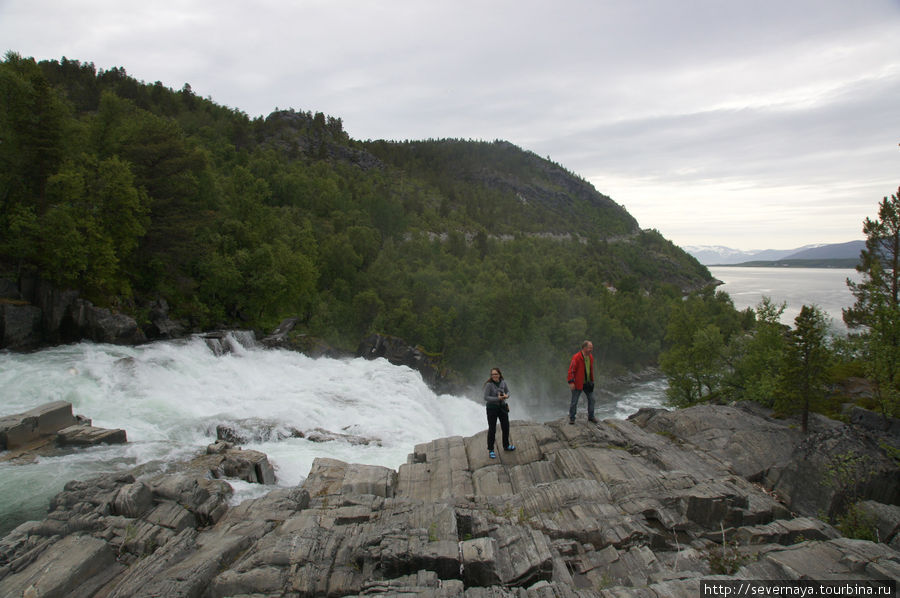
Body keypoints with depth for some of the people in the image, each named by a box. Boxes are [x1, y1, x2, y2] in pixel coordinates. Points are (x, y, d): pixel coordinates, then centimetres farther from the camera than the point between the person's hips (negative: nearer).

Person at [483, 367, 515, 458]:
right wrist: (498, 398, -27)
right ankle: (491, 450, 17)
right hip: (492, 407, -5)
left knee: (506, 427, 15)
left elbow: (507, 392, 8)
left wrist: (506, 396, -15)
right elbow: (486, 397, -18)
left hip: (502, 407, 5)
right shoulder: (489, 384, -18)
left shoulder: (503, 382, -3)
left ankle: (506, 446, 37)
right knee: (492, 429, 2)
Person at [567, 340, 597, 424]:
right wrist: (571, 382, -22)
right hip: (578, 384, -7)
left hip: (588, 383, 7)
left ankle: (591, 417, 25)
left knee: (591, 399, 10)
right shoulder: (576, 357, -19)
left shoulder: (590, 357, 5)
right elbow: (571, 370, -19)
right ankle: (572, 418, 17)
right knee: (574, 401, 4)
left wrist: (592, 381, 18)